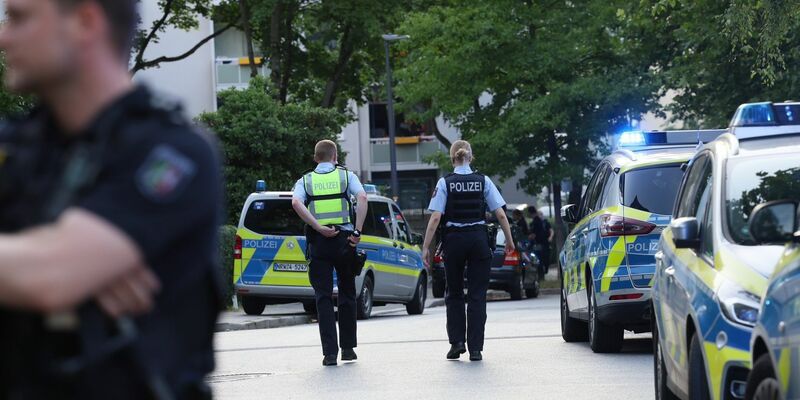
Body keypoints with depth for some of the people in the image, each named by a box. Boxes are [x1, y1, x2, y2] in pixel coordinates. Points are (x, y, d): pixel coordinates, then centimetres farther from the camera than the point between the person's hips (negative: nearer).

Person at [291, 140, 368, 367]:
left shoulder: (305, 180, 10)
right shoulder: (346, 176, 8)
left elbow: (296, 203, -12)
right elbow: (362, 197, -11)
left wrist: (319, 227, -13)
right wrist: (357, 232, -10)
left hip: (318, 243, 0)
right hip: (344, 240, 0)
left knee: (323, 297, 0)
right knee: (347, 294, 14)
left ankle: (330, 352, -8)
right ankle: (348, 348, 18)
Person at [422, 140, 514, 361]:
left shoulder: (444, 183, -3)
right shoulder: (483, 181, 1)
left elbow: (436, 218, -9)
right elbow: (500, 214, -1)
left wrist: (426, 247, -6)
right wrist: (509, 241, 11)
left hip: (454, 240, -1)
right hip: (479, 239, 1)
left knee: (454, 293, 16)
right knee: (477, 295, 4)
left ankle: (457, 342, 8)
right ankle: (475, 349, 0)